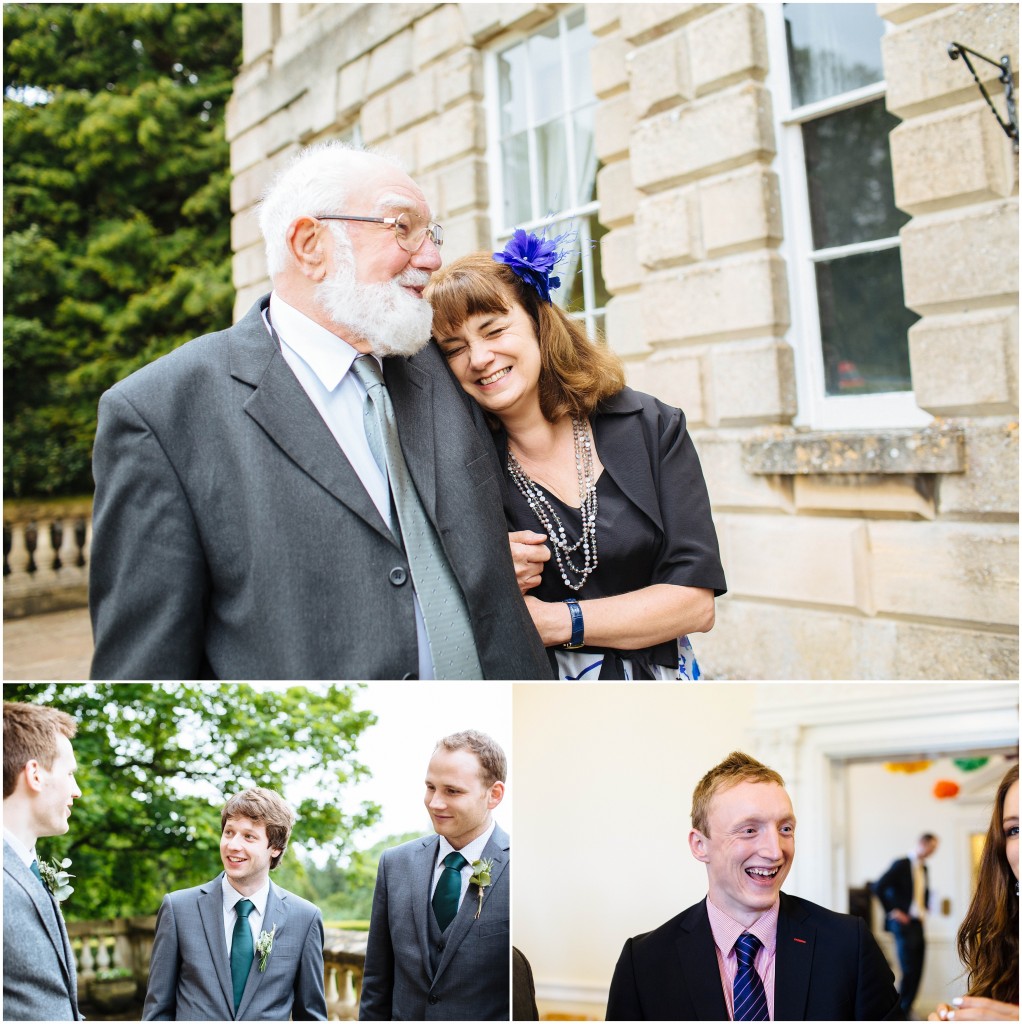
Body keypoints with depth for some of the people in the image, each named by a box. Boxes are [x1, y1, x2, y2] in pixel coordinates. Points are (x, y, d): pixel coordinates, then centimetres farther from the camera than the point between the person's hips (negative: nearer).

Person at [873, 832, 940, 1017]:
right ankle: (899, 1011, -2)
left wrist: (923, 910, 15)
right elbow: (878, 887, -17)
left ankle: (905, 1010, 13)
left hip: (918, 924, 8)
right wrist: (892, 911, -14)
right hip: (904, 923, -8)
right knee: (909, 970, -11)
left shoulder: (924, 868, 14)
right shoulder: (901, 864, -9)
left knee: (916, 971, 5)